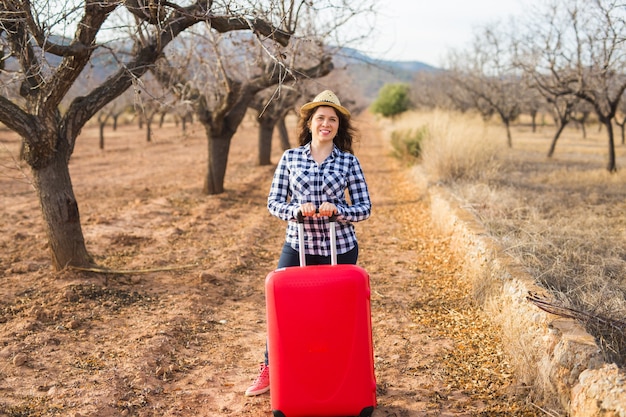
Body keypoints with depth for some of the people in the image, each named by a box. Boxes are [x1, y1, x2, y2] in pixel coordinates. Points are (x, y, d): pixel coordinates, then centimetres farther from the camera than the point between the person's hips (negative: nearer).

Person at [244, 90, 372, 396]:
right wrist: (297, 210, -20)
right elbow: (274, 203, 0)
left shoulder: (349, 161, 0)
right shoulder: (290, 158, 2)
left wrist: (336, 209, -20)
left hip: (340, 248, 0)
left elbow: (364, 208, -1)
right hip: (298, 246, 1)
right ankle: (269, 372, 22)